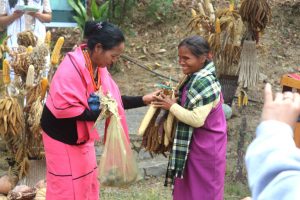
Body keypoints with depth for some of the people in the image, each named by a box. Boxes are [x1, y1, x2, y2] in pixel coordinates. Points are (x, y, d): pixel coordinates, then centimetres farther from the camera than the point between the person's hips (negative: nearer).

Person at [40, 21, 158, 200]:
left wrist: (143, 100, -5)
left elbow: (113, 99, 4)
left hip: (82, 135, 8)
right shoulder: (72, 68, -28)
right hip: (62, 136, -8)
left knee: (88, 182, 16)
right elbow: (63, 108, -32)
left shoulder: (98, 66, -1)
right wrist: (99, 114, -27)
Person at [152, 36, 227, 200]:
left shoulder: (204, 82, -25)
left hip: (204, 147, -9)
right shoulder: (196, 78, 5)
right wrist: (174, 99, 0)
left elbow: (197, 119, -30)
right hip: (196, 144, 9)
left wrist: (172, 106, -20)